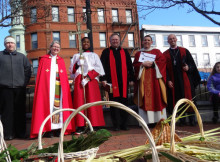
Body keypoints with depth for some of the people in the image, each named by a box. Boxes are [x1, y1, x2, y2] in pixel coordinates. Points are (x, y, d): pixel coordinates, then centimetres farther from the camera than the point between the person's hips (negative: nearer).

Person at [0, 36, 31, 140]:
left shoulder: (21, 56, 15)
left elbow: (28, 69, 13)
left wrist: (25, 82, 4)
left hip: (19, 88, 2)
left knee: (20, 111, 4)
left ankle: (20, 132, 12)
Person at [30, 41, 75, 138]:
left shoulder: (61, 61, 19)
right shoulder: (43, 59, 10)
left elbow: (65, 77, 15)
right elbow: (40, 75, 4)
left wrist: (66, 88, 4)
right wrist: (40, 88, -7)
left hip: (59, 87, 3)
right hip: (47, 86, -3)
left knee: (59, 104, -3)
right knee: (48, 104, -7)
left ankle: (58, 128, 1)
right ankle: (49, 129, -5)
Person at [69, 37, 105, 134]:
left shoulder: (94, 55, 16)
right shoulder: (76, 56, 20)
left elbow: (99, 68, 3)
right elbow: (71, 70, 15)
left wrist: (89, 77, -12)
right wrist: (77, 64, -6)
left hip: (91, 80, -1)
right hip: (79, 80, 1)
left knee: (92, 102, -8)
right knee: (80, 102, -7)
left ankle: (94, 125, -6)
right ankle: (81, 126, -7)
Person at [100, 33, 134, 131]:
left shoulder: (125, 52, 16)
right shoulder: (106, 52, 9)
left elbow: (130, 66, 13)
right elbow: (103, 66, 1)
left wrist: (131, 79, 6)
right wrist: (103, 79, -9)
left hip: (124, 82, 2)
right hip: (111, 82, -2)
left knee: (124, 102, 4)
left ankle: (124, 124, 13)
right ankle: (116, 125, 5)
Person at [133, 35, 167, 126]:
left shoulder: (157, 52, 16)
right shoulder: (138, 53, 17)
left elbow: (162, 61, 2)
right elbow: (135, 64, 6)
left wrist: (153, 63, -11)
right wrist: (143, 64, -10)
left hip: (155, 78, 0)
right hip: (143, 79, 0)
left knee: (157, 97, -6)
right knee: (145, 99, -6)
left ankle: (159, 120, -3)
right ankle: (147, 121, -7)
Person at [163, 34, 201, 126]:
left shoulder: (184, 51, 10)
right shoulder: (165, 54, 8)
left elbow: (192, 63, 7)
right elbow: (165, 69, 2)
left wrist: (188, 68, -14)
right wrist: (168, 80, -8)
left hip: (186, 79, 0)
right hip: (173, 81, 0)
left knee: (188, 98, 0)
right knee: (177, 99, 1)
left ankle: (192, 119, 7)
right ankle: (182, 120, 8)